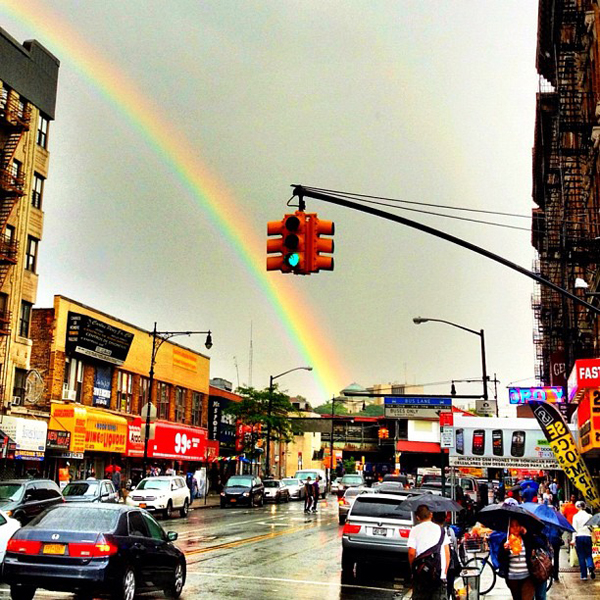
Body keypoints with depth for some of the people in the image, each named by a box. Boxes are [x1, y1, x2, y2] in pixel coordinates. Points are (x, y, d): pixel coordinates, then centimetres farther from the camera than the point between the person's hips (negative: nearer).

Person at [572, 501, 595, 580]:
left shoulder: (576, 516, -3)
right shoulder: (589, 516, 2)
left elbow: (574, 529, -6)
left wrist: (573, 540, -6)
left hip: (579, 537, -1)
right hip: (587, 536, 1)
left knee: (581, 557, 5)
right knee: (588, 555, 11)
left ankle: (584, 575, 4)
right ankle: (591, 568, -18)